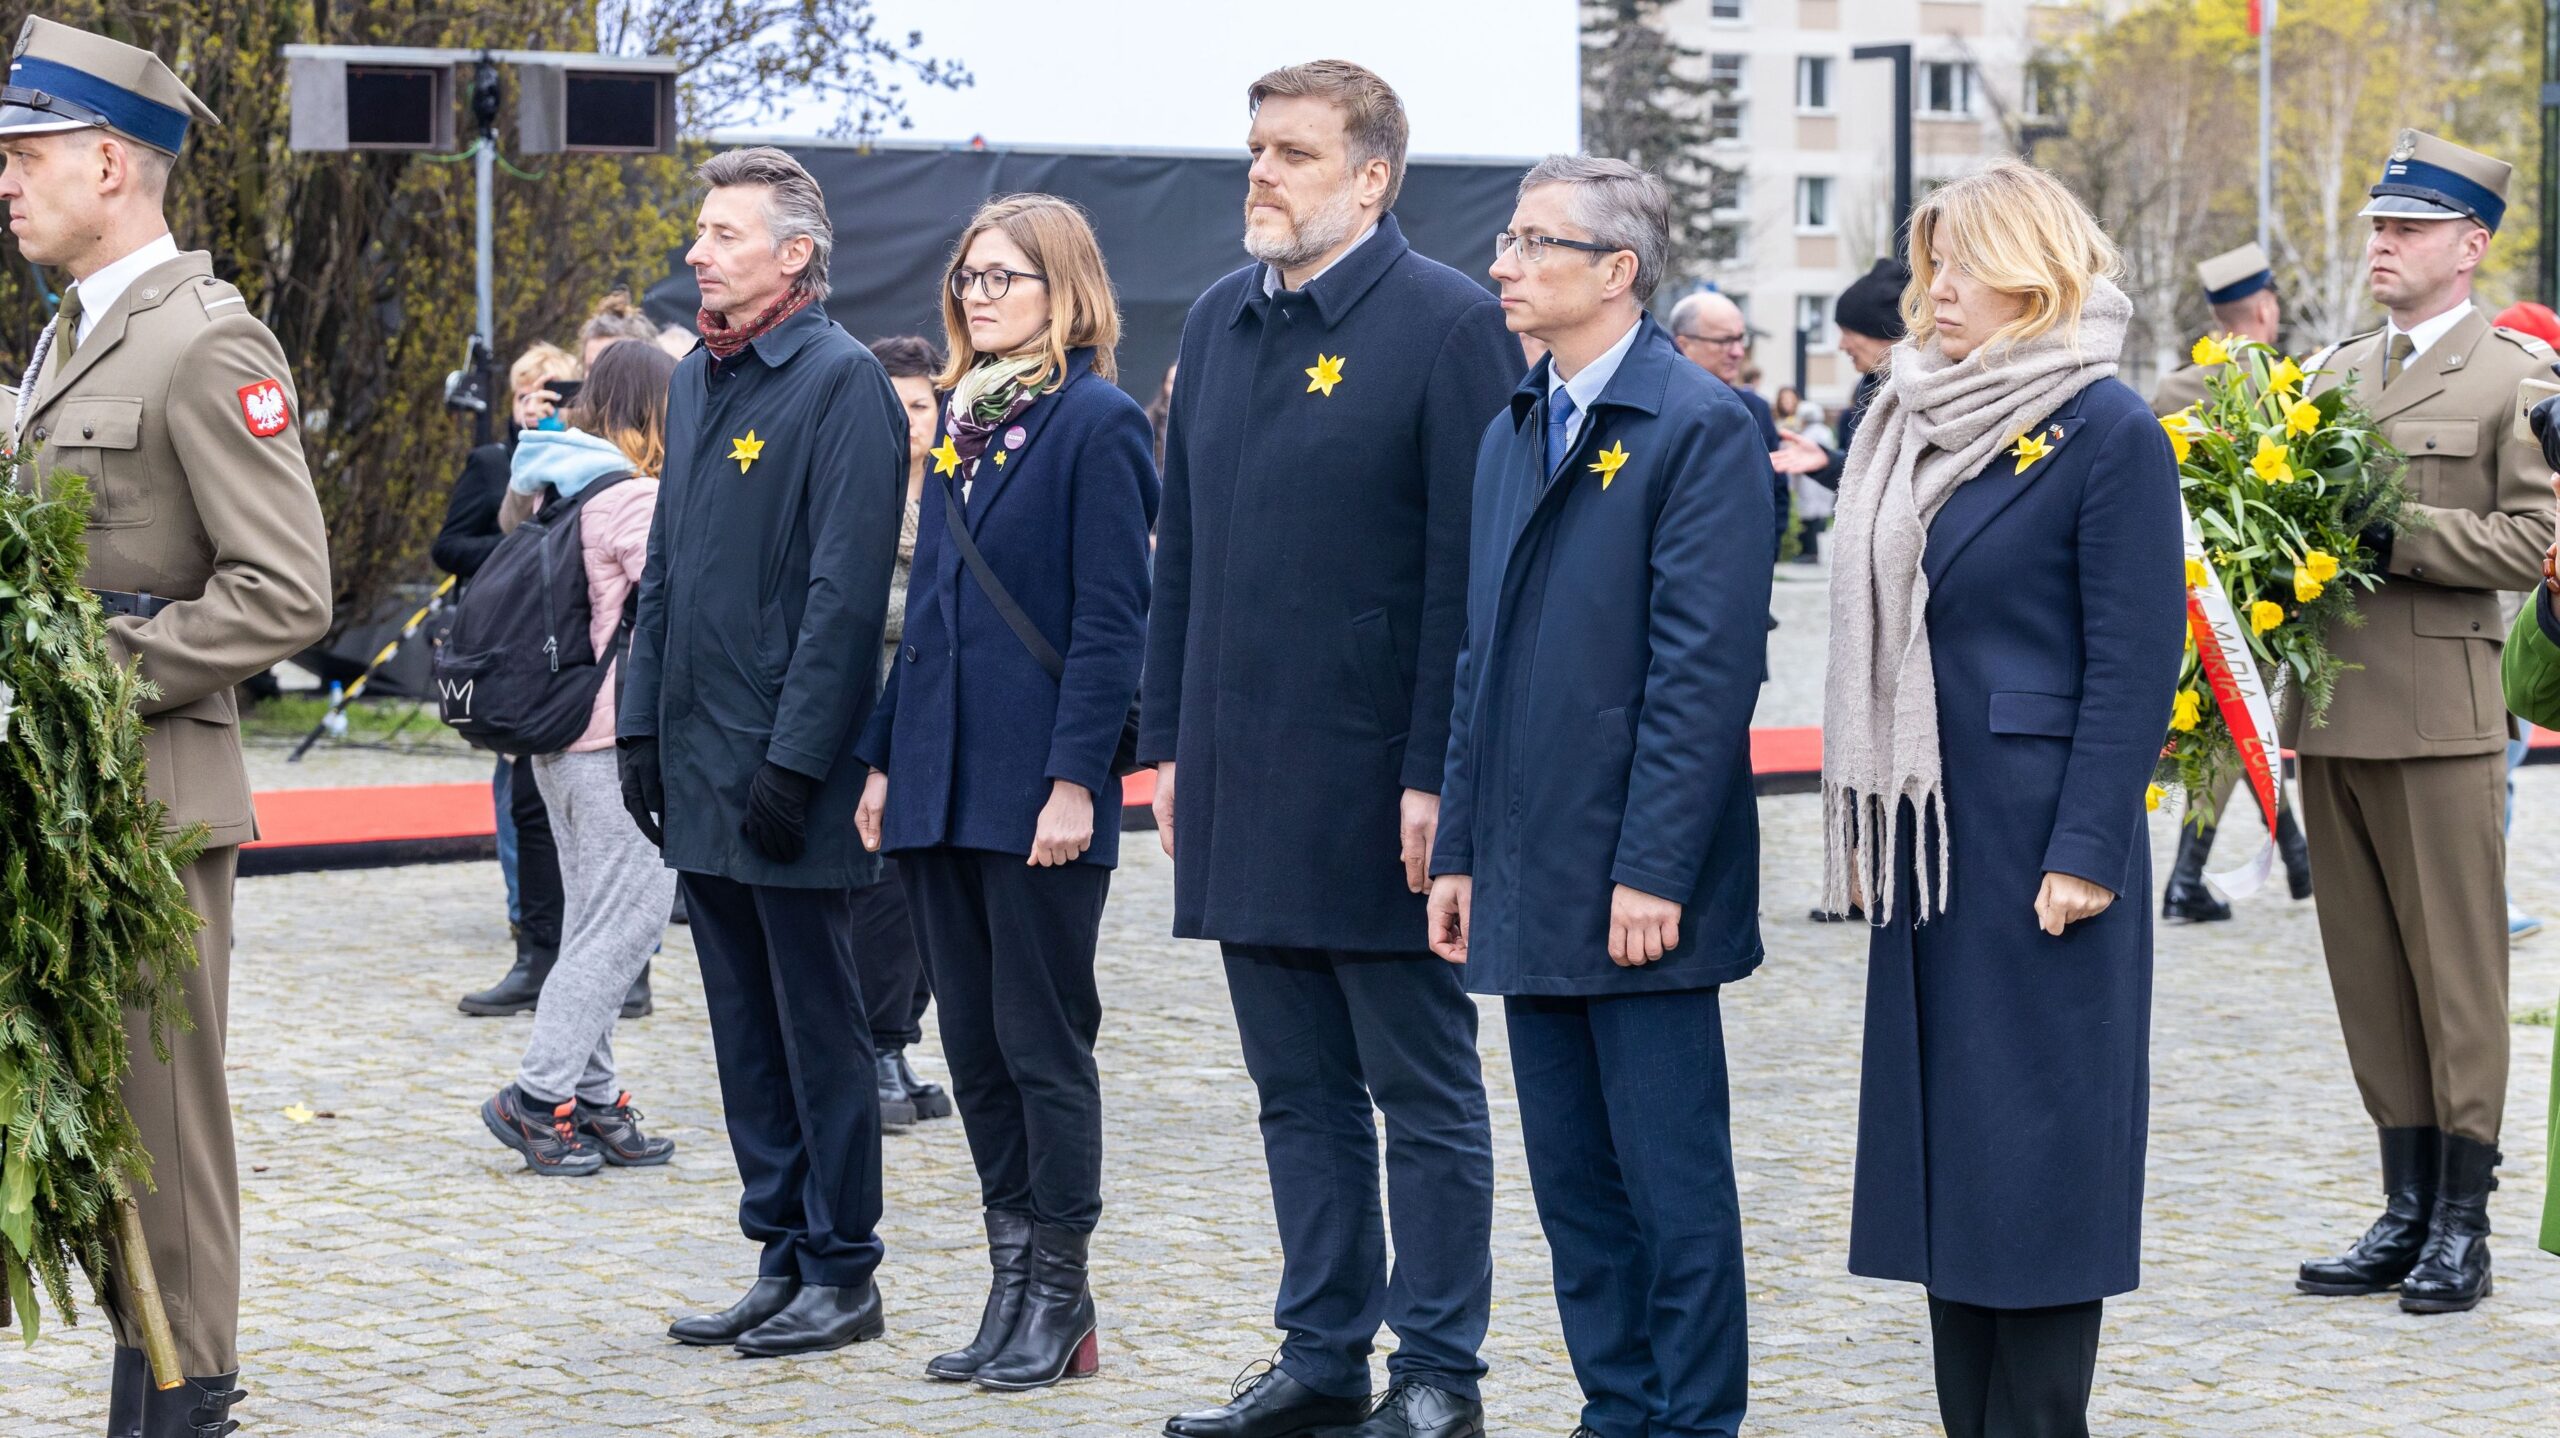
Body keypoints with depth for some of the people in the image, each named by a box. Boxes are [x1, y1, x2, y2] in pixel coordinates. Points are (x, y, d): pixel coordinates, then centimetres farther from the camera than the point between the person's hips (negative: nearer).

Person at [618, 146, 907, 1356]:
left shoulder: (841, 382, -12)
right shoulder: (697, 381, 13)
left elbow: (846, 587, -16)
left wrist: (793, 760, -19)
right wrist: (642, 727, 13)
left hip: (788, 774, -8)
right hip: (702, 768, 8)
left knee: (817, 1029, 0)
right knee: (745, 1029, 12)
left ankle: (843, 1277, 9)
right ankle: (782, 1259, 21)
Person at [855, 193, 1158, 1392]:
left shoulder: (1096, 424, -9)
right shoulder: (963, 419, 14)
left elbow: (1111, 620, -13)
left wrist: (1074, 781, -18)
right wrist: (886, 755, 13)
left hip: (1035, 789, -8)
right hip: (944, 781, 8)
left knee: (1043, 1043, -1)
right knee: (974, 1043, 10)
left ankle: (1059, 1301, 8)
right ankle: (1013, 1282, 17)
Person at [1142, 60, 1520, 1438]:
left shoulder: (1451, 325, -9)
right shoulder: (1219, 321, 11)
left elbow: (1470, 570, -13)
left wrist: (1436, 774, -16)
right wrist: (1168, 742, 11)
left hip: (1376, 790, -7)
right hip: (1245, 783, 7)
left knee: (1423, 1093, 4)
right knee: (1299, 1091, 14)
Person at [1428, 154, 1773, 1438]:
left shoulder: (1700, 427, -10)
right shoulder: (1513, 433, 15)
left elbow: (1707, 666, -16)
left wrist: (1653, 871, -19)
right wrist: (1460, 850, 13)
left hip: (1637, 884, -8)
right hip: (1532, 883, 8)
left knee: (1671, 1177, -1)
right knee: (1572, 1176, 12)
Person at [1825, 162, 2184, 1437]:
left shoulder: (2108, 432, -8)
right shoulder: (1916, 422, 12)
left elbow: (2136, 659, -11)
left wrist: (2084, 854, -16)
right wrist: (1863, 819, 12)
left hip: (2038, 838, -7)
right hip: (1927, 839, 7)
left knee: (2041, 1139, -2)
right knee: (1942, 1139, 9)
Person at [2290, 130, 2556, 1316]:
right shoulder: (2332, 373, 17)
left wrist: (2388, 532, -19)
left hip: (2440, 717, -6)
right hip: (2332, 715, 6)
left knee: (2455, 974, -1)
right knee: (2369, 976, 9)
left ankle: (2462, 1226, 5)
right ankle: (2405, 1211, 17)